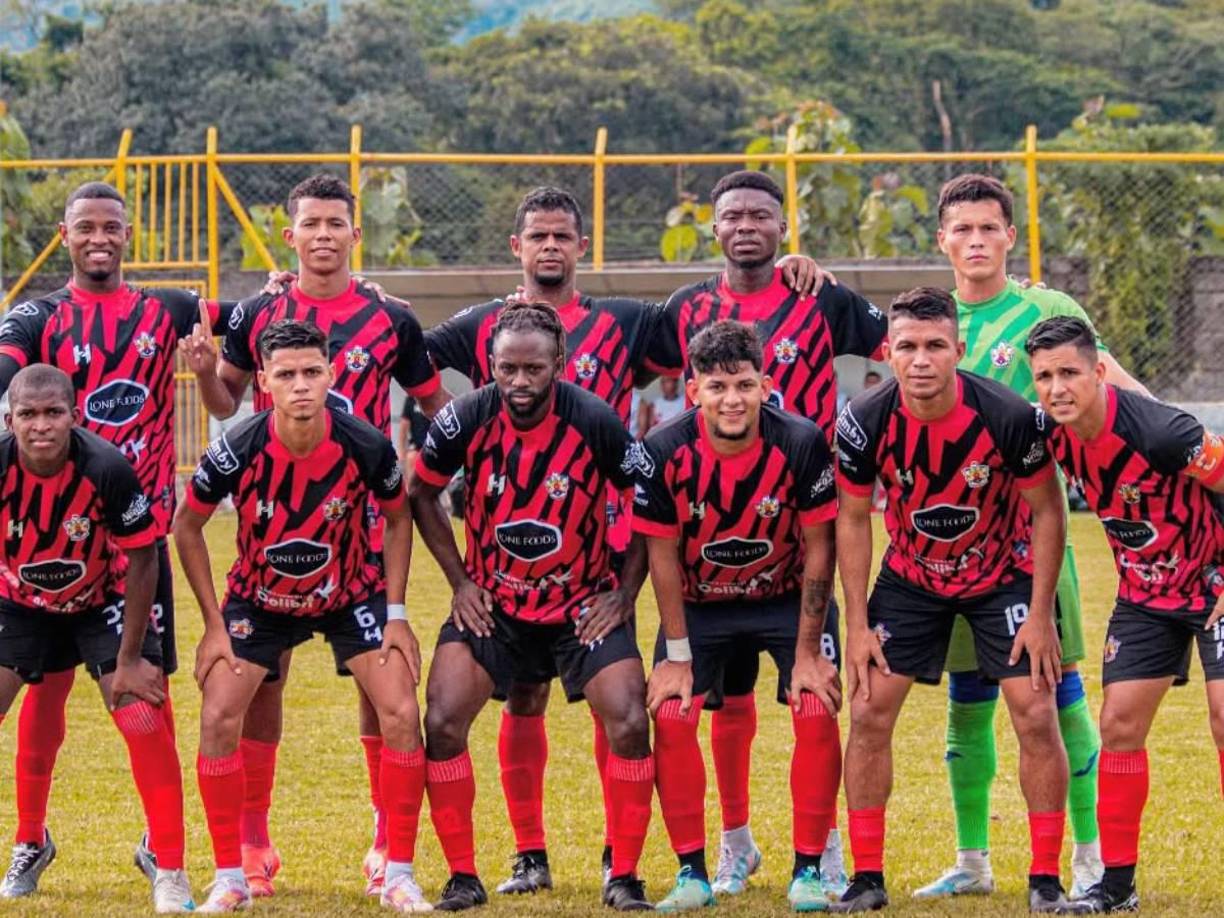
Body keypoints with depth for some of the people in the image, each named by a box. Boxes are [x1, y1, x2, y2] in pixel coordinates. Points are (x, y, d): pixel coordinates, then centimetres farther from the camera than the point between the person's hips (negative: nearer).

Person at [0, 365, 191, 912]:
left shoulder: (107, 470, -30)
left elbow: (142, 560, -16)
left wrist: (130, 659, -13)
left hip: (102, 602, -2)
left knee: (143, 718, -14)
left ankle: (169, 867, -1)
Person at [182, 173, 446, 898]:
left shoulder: (391, 321, 2)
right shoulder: (258, 315, 4)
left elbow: (435, 407, 12)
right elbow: (226, 405, 11)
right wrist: (206, 370, -9)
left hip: (365, 519, -1)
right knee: (262, 671, 0)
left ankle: (389, 838, 5)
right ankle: (253, 840, 8)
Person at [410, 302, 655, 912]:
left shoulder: (597, 423, -19)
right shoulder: (466, 420, -15)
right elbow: (421, 494, 3)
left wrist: (624, 592, -9)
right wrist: (459, 580, -2)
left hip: (583, 604, -1)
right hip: (491, 603, 1)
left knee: (630, 725, -14)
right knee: (443, 724, -12)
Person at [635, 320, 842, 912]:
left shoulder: (802, 444, -24)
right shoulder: (664, 453, -23)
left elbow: (818, 549, -14)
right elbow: (663, 555, -12)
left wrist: (808, 652, -13)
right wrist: (677, 655, -11)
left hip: (786, 597, -1)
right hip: (698, 605, 1)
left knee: (817, 713, -15)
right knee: (671, 718, -13)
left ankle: (808, 870, -2)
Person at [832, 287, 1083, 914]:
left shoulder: (1008, 416, -28)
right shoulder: (866, 421, -22)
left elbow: (1047, 511, -12)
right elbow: (852, 518, -6)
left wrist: (1040, 615, -13)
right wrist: (857, 624, -8)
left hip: (1004, 574, -2)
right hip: (911, 576, 2)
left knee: (1036, 716, -10)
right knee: (869, 712, -6)